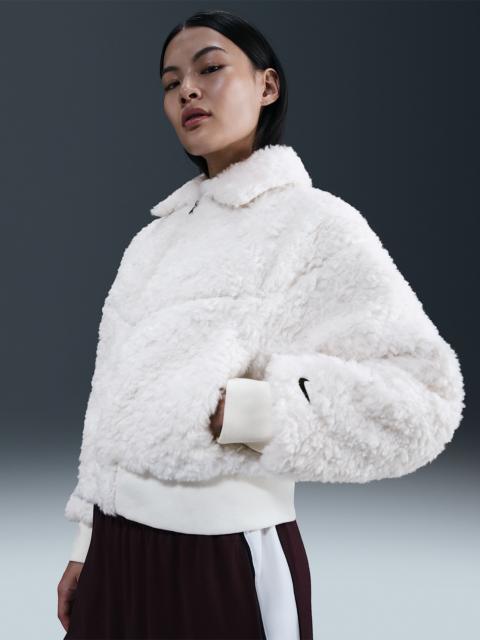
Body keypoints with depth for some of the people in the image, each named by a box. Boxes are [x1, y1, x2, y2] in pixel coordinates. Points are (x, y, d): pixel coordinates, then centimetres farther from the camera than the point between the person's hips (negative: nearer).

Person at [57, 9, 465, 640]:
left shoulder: (315, 222, -10)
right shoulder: (157, 233, 10)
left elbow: (421, 398, -17)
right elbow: (116, 393, 14)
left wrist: (238, 410, -22)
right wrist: (87, 542, 13)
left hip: (223, 557, -6)